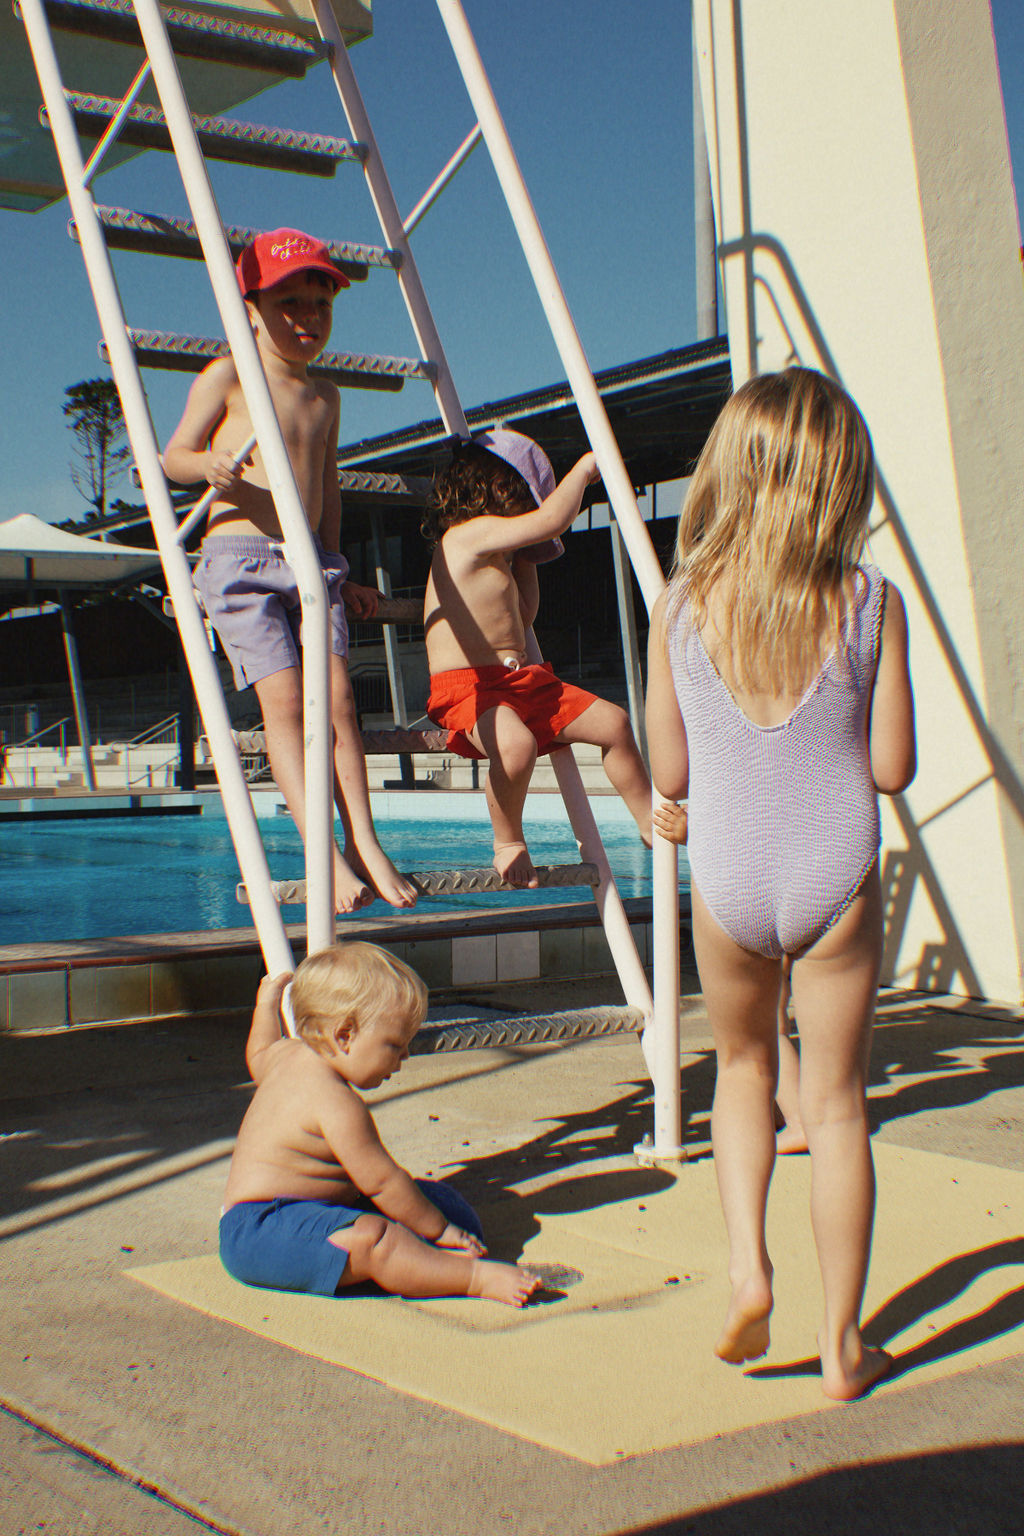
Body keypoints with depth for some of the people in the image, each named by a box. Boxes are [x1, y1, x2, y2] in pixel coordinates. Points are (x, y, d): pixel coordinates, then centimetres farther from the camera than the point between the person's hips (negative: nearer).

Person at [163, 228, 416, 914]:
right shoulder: (227, 376, 2)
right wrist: (211, 463, -19)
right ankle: (327, 854, -15)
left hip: (311, 562, 5)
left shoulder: (323, 395, 17)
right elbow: (173, 456, 3)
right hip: (240, 557, -4)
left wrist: (335, 569, 21)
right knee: (284, 697, -14)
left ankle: (364, 845, -5)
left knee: (337, 695, -8)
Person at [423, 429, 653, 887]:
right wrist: (582, 470, -4)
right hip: (467, 688, -10)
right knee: (516, 743, -39)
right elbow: (552, 521, -20)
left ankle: (651, 821, 20)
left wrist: (524, 559, 28)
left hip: (522, 679, 10)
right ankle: (507, 842, -14)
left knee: (612, 722, 5)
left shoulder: (492, 553, 22)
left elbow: (523, 615, 31)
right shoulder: (472, 532, -9)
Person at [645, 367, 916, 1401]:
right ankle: (842, 1344, 20)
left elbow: (669, 773, 0)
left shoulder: (679, 605, -4)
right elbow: (891, 767, -5)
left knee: (743, 1068, 26)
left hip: (726, 880, 1)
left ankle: (745, 1264, 11)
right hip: (836, 879, -1)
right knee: (835, 1102, 11)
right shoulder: (872, 602, -6)